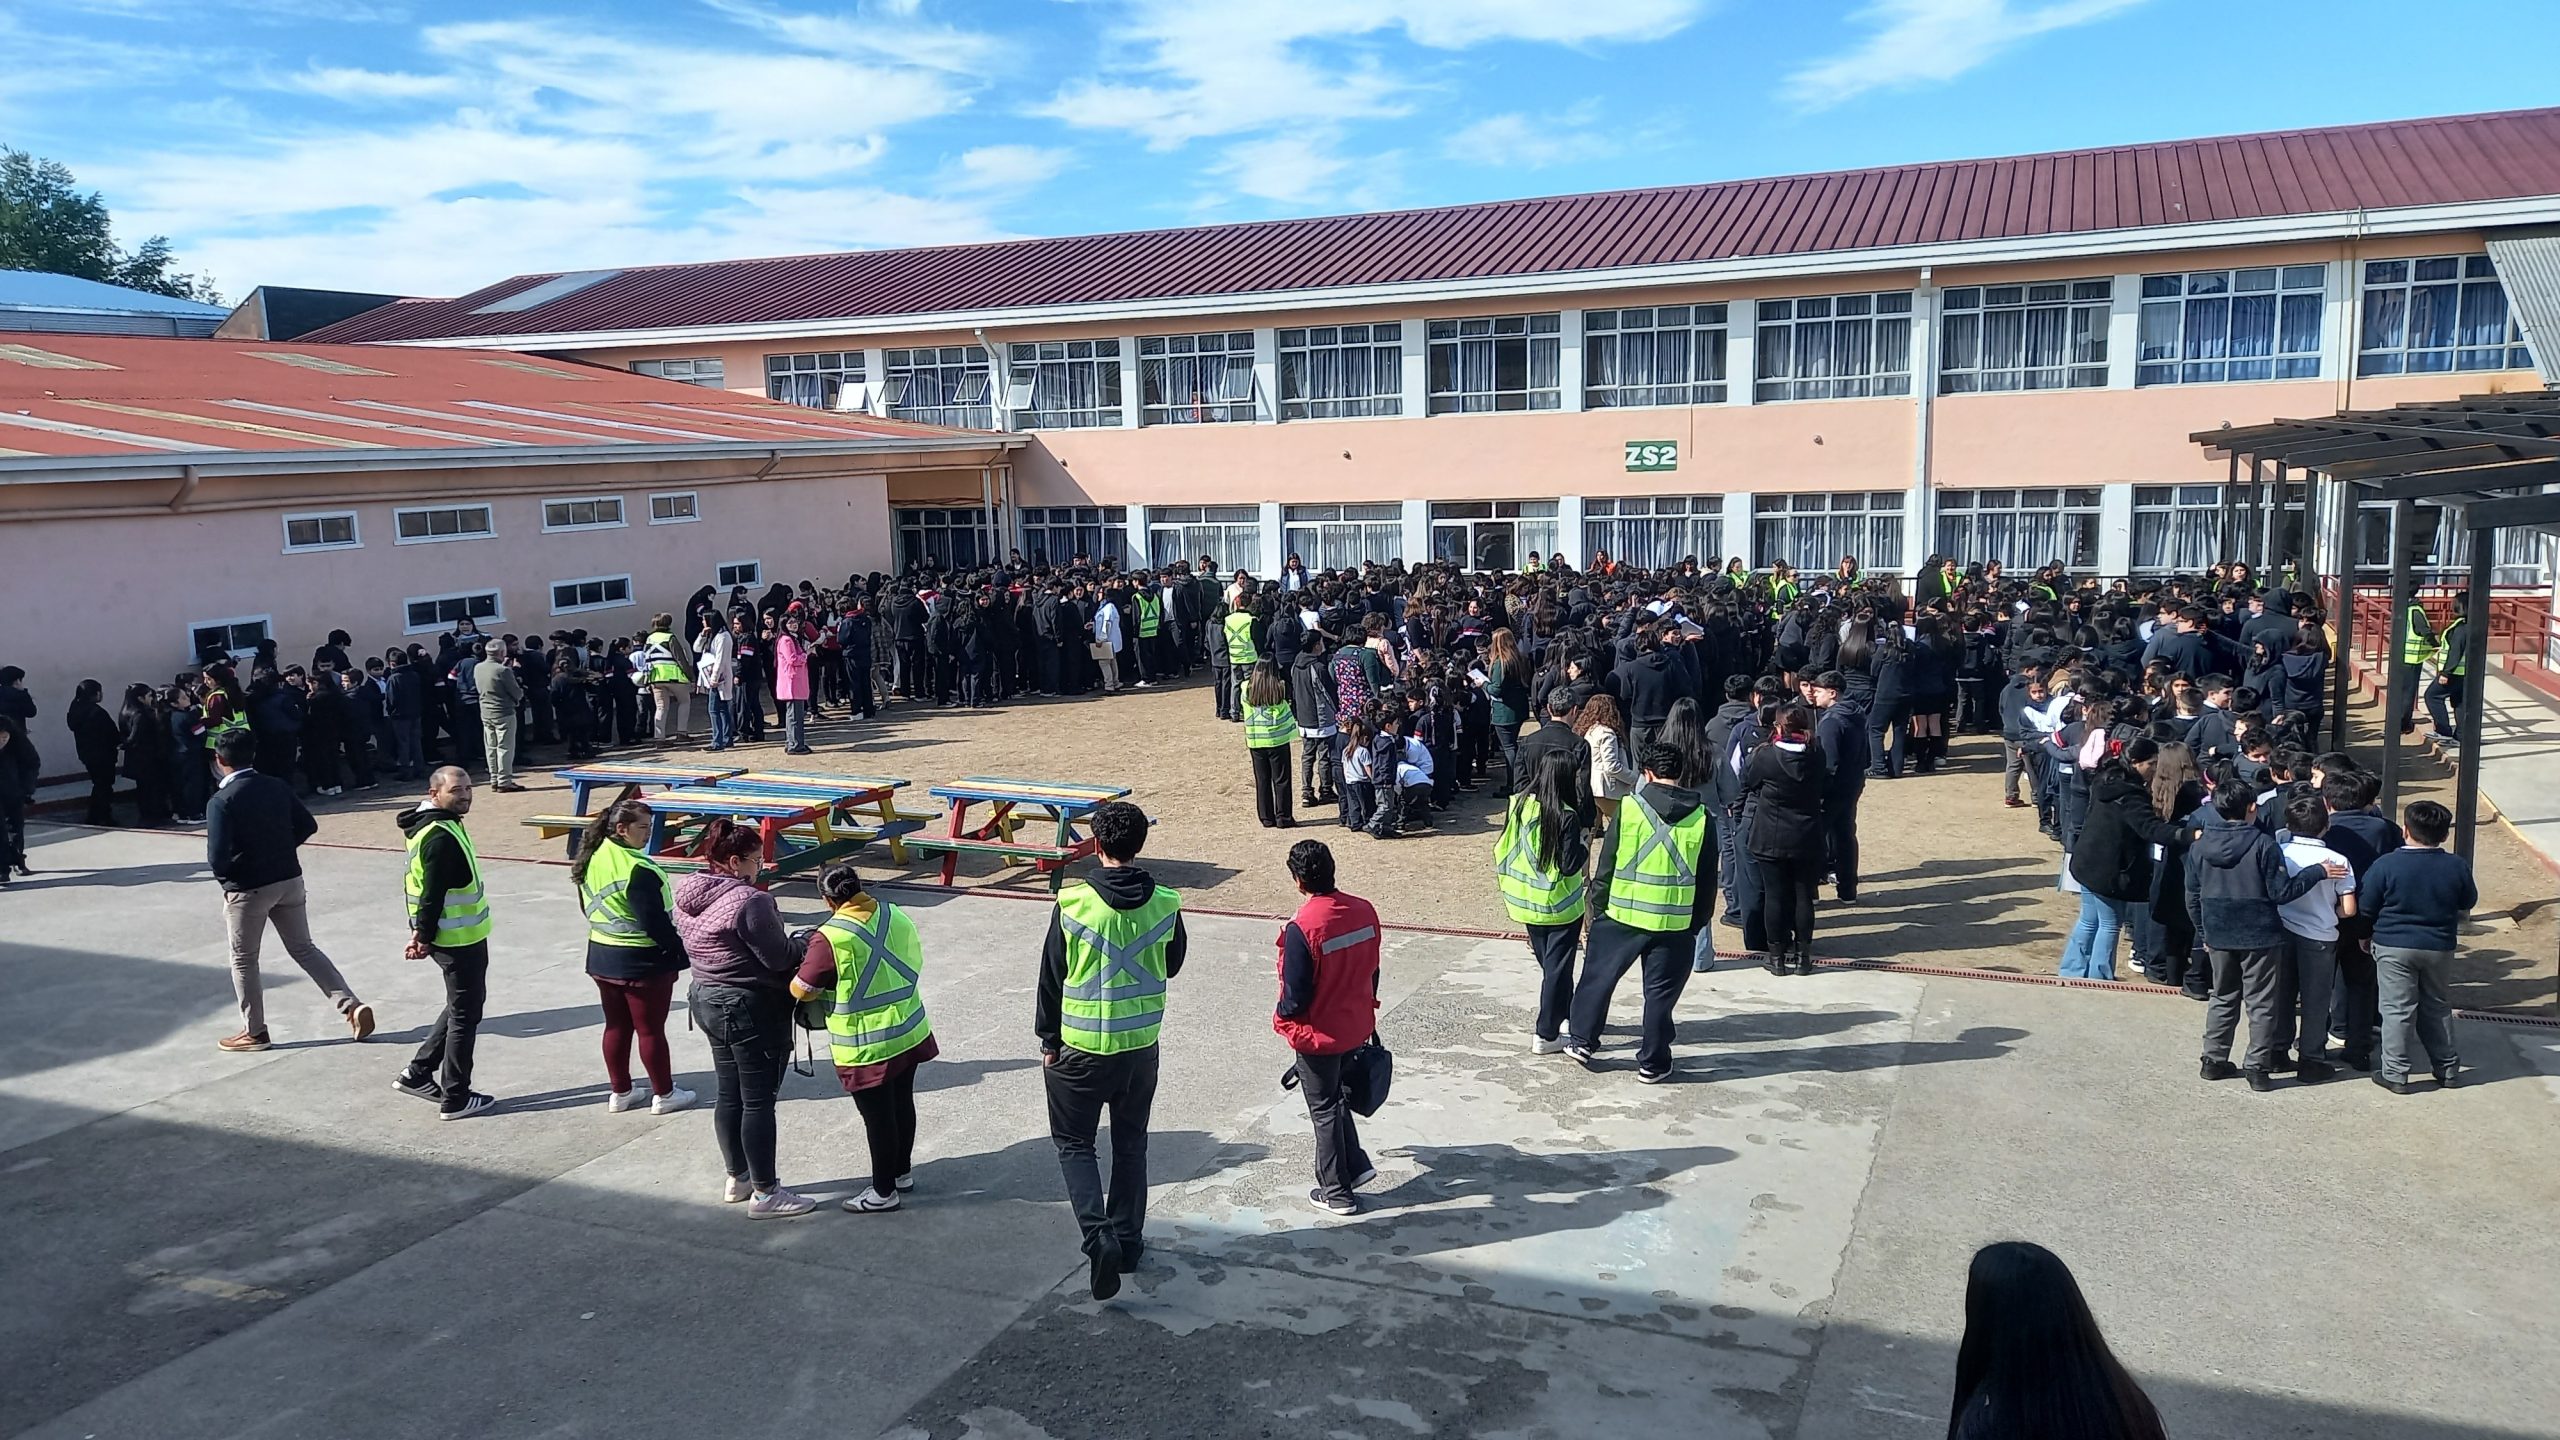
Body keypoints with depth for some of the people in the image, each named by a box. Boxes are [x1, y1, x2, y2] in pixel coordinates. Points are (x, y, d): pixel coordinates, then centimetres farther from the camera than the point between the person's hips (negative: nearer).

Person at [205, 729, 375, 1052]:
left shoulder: (220, 801, -17)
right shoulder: (277, 787, -1)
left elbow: (217, 857, -21)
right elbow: (308, 826, 6)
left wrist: (225, 875, 0)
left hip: (248, 889, -5)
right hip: (289, 880, 5)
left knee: (243, 960, 13)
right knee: (304, 949, 16)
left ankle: (254, 1032, 22)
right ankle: (352, 1005, 7)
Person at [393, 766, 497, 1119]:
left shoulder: (440, 825, 10)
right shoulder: (440, 837, -23)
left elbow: (427, 888, 14)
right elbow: (432, 893, -23)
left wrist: (423, 931, 14)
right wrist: (425, 937, -15)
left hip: (462, 936, 10)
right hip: (459, 941, -10)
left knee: (460, 1007, 23)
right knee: (465, 1015, 1)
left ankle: (417, 1074, 30)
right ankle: (455, 1099, 11)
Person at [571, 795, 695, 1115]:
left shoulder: (592, 858, 2)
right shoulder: (637, 869, -26)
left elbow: (588, 906, 14)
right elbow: (655, 921, -24)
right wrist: (680, 951, -13)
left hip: (601, 958, 8)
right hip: (642, 961, -8)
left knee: (616, 1026, 17)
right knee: (651, 1029, 5)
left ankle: (619, 1092, 27)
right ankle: (664, 1094, 17)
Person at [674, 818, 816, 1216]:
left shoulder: (688, 896, 3)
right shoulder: (748, 901, -24)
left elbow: (690, 946, 11)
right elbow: (780, 957, -22)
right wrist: (802, 950, 1)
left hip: (708, 1002, 9)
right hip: (753, 1011, -9)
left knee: (729, 1095, 19)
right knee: (759, 1101, 0)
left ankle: (737, 1178, 32)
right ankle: (765, 1194, 8)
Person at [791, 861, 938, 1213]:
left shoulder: (831, 938, -21)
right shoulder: (896, 916, -2)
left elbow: (802, 990, -12)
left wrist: (806, 963, 8)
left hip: (866, 1047, -7)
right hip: (909, 1032, 7)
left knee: (878, 1117, 6)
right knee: (902, 1104, 21)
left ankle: (884, 1192, 19)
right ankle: (903, 1172, 38)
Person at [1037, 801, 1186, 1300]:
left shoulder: (1073, 904, -16)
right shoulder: (1165, 904, -8)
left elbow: (1051, 977, -7)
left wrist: (1048, 1040, 5)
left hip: (1081, 1048, -3)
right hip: (1141, 1046, 3)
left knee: (1074, 1142, 12)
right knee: (1131, 1144, 19)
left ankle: (1097, 1235, -6)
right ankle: (1128, 1241, 26)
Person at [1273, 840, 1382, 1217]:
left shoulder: (1301, 928, -27)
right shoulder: (1364, 911, -7)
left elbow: (1296, 995, -21)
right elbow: (1372, 969, 5)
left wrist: (1282, 1019, 0)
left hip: (1319, 1036, -6)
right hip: (1357, 1027, 6)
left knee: (1324, 1110, 11)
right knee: (1338, 1097, 27)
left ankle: (1337, 1192, 23)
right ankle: (1355, 1166, 30)